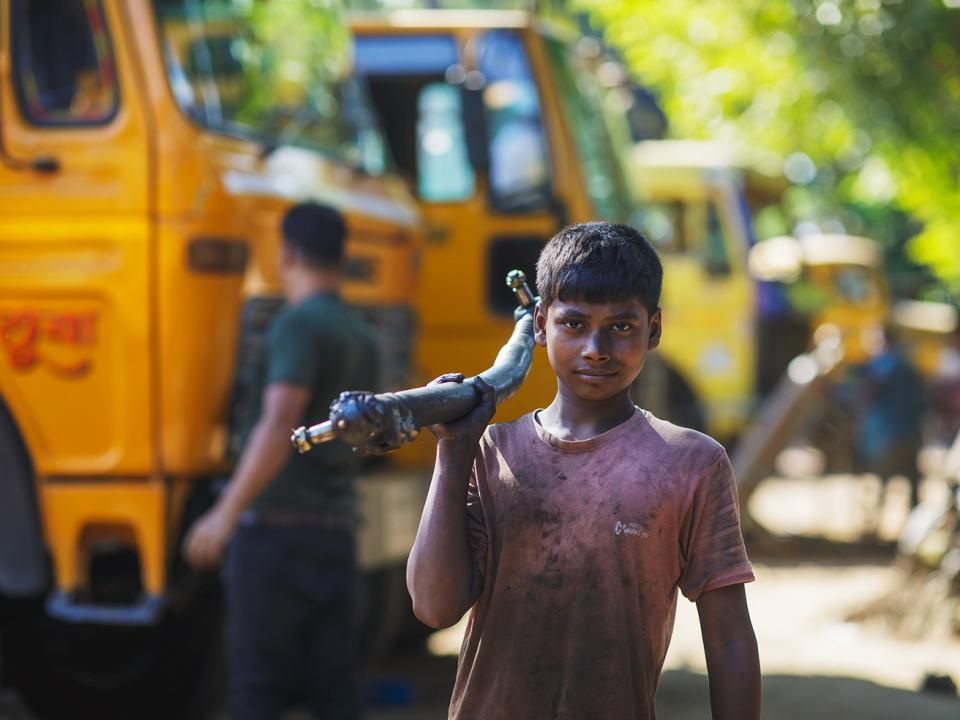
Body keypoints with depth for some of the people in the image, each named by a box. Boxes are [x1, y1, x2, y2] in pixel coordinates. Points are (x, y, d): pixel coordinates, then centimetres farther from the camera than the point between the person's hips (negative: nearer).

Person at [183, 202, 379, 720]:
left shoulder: (298, 325, -10)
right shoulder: (362, 339, 16)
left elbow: (279, 424, -24)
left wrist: (227, 513, -27)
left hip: (277, 527, -7)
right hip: (335, 532, 7)